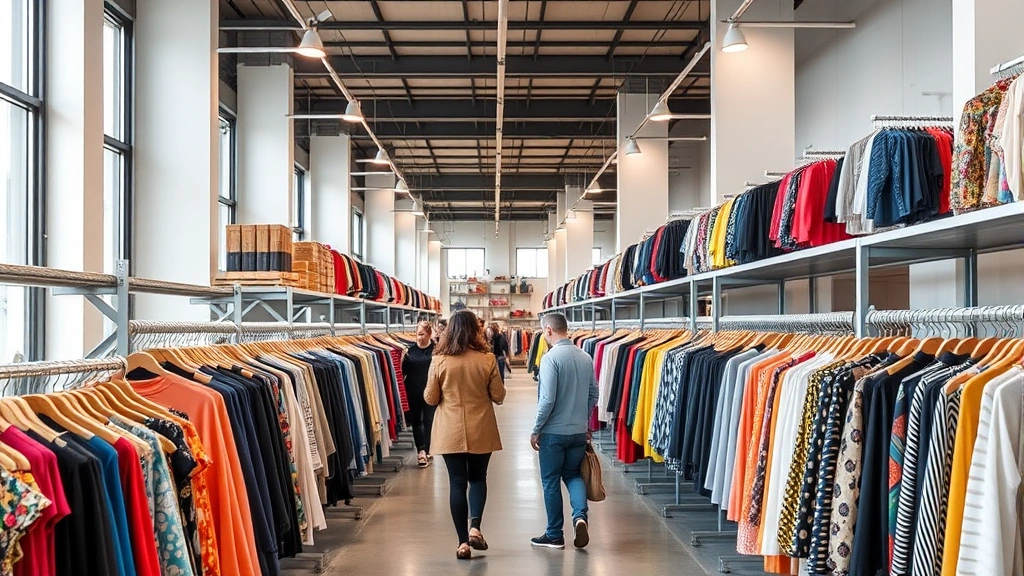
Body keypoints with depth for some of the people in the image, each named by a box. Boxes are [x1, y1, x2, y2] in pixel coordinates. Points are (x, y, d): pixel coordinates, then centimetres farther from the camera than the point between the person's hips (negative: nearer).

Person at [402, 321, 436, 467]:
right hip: (414, 391, 4)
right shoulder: (411, 349, 3)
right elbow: (404, 371, 4)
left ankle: (424, 451, 10)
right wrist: (404, 359, -12)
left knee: (428, 420, 3)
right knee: (416, 421, 7)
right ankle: (422, 450, 14)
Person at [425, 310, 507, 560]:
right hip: (481, 431, 0)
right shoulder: (487, 359, -9)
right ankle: (475, 527, 1)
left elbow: (430, 399, -1)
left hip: (450, 432, 0)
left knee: (457, 483, 6)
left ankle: (463, 542, 7)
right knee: (478, 478, 19)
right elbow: (498, 396, -1)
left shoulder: (440, 360, -8)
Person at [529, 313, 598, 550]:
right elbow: (594, 395, 10)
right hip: (579, 431, 5)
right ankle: (580, 515, -4)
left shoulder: (550, 358, -16)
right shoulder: (585, 357, 3)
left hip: (553, 431, -5)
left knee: (551, 481, 8)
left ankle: (555, 535, 16)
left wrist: (536, 430, -9)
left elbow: (547, 400, -19)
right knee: (573, 474, 20)